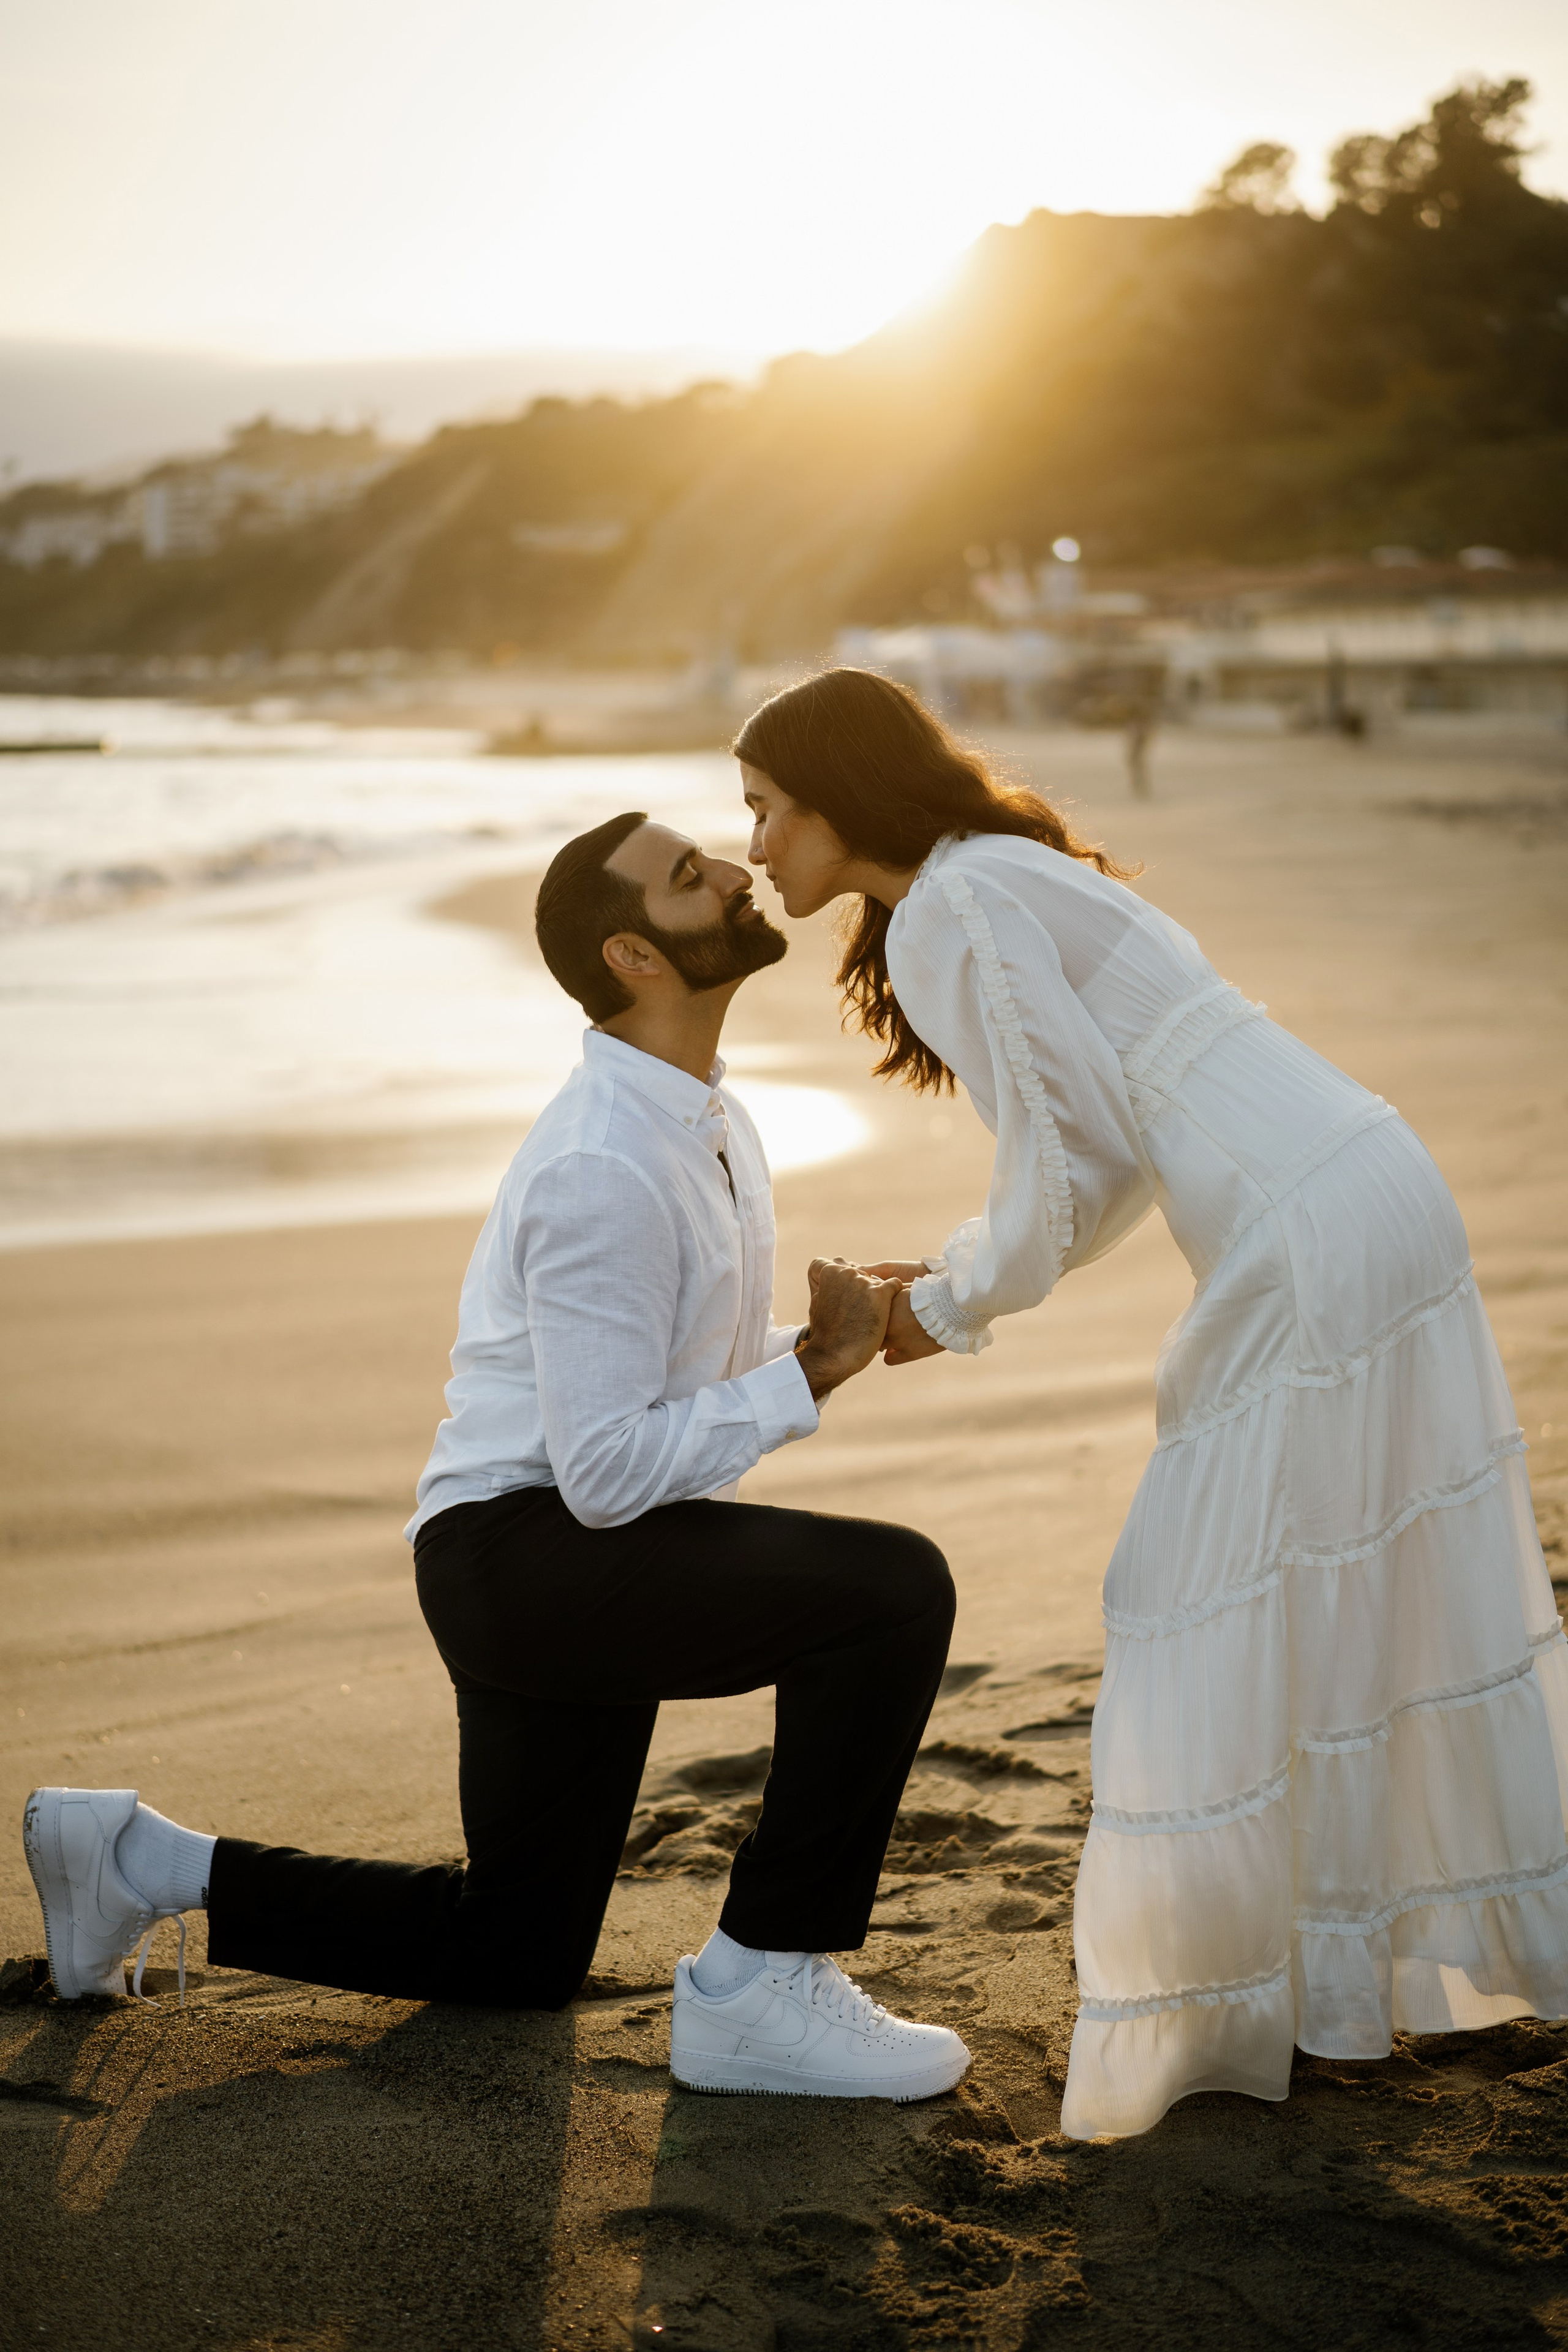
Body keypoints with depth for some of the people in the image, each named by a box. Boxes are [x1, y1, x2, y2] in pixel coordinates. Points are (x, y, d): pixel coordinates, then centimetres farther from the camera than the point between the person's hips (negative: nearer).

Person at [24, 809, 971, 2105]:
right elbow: (608, 1474, -24)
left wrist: (831, 1341, -3)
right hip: (527, 1551, -10)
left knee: (515, 1959, 21)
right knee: (891, 1593, -26)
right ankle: (762, 1985, -13)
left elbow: (706, 1379, 16)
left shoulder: (713, 1126, 8)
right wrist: (810, 1375, -19)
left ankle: (143, 1861, 26)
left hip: (595, 1567, 10)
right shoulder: (602, 1168, -23)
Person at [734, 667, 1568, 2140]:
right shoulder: (1017, 877, 20)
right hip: (1378, 1197, 10)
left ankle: (1226, 2006, 13)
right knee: (1401, 1574, 19)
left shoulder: (947, 915, -10)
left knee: (1233, 1596, 1)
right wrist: (954, 1279, 16)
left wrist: (953, 1313, 2)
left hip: (1309, 1253, -10)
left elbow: (1074, 1154, -11)